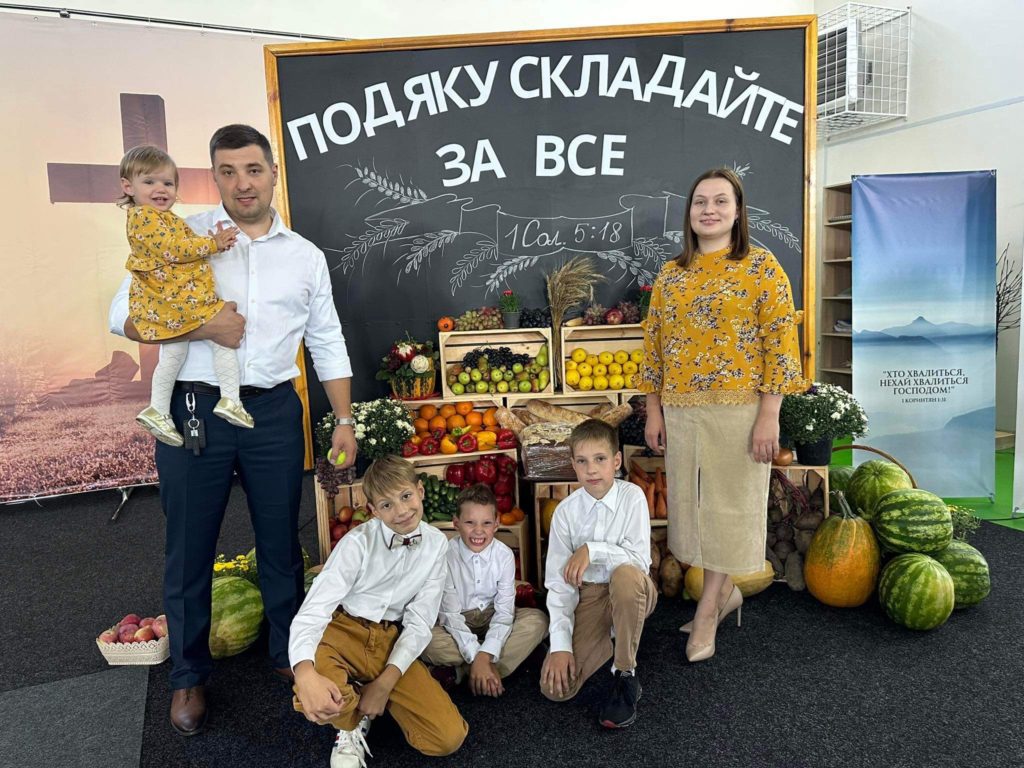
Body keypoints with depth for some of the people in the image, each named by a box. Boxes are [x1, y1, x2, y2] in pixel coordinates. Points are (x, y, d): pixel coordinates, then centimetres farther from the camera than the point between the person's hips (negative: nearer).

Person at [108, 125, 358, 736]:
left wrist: (345, 422, 5)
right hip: (195, 408, -1)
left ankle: (289, 652, 34)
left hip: (275, 411, 2)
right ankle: (189, 675, 30)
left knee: (282, 541, 12)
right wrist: (203, 328, -16)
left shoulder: (306, 256, 8)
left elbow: (328, 346, 10)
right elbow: (125, 316, -3)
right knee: (190, 548, 9)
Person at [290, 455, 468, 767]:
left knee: (449, 737, -14)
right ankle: (351, 727, 3)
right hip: (342, 633, -2)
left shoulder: (436, 544, -6)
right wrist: (306, 674, -49)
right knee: (316, 699, -37)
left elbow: (419, 622, -4)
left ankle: (368, 697, 12)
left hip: (392, 641, 3)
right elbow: (314, 609, -28)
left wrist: (386, 682, -18)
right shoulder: (358, 542, -18)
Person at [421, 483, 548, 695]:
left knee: (538, 621, -23)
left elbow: (504, 611, -17)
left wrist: (484, 656, -31)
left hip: (493, 620, 3)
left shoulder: (504, 555, -16)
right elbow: (451, 614, -21)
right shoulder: (447, 555, -21)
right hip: (457, 624, -3)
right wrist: (476, 658, -29)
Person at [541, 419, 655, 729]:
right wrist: (560, 645, -15)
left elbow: (640, 561, -19)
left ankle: (625, 675, -17)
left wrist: (593, 550, -28)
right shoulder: (566, 511, -7)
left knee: (626, 575, -40)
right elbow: (559, 583, -7)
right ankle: (611, 636, 15)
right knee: (555, 687, -15)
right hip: (587, 596, 2)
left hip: (631, 593, -2)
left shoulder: (632, 497, -12)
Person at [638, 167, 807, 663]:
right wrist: (653, 410, 7)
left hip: (738, 409, -4)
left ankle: (707, 613, 17)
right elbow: (654, 345, 11)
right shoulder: (670, 274, 10)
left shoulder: (761, 267, -3)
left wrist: (769, 415, -14)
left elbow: (780, 343, -8)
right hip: (679, 412, 5)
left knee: (729, 506, 4)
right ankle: (725, 592, 31)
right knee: (693, 505, 11)